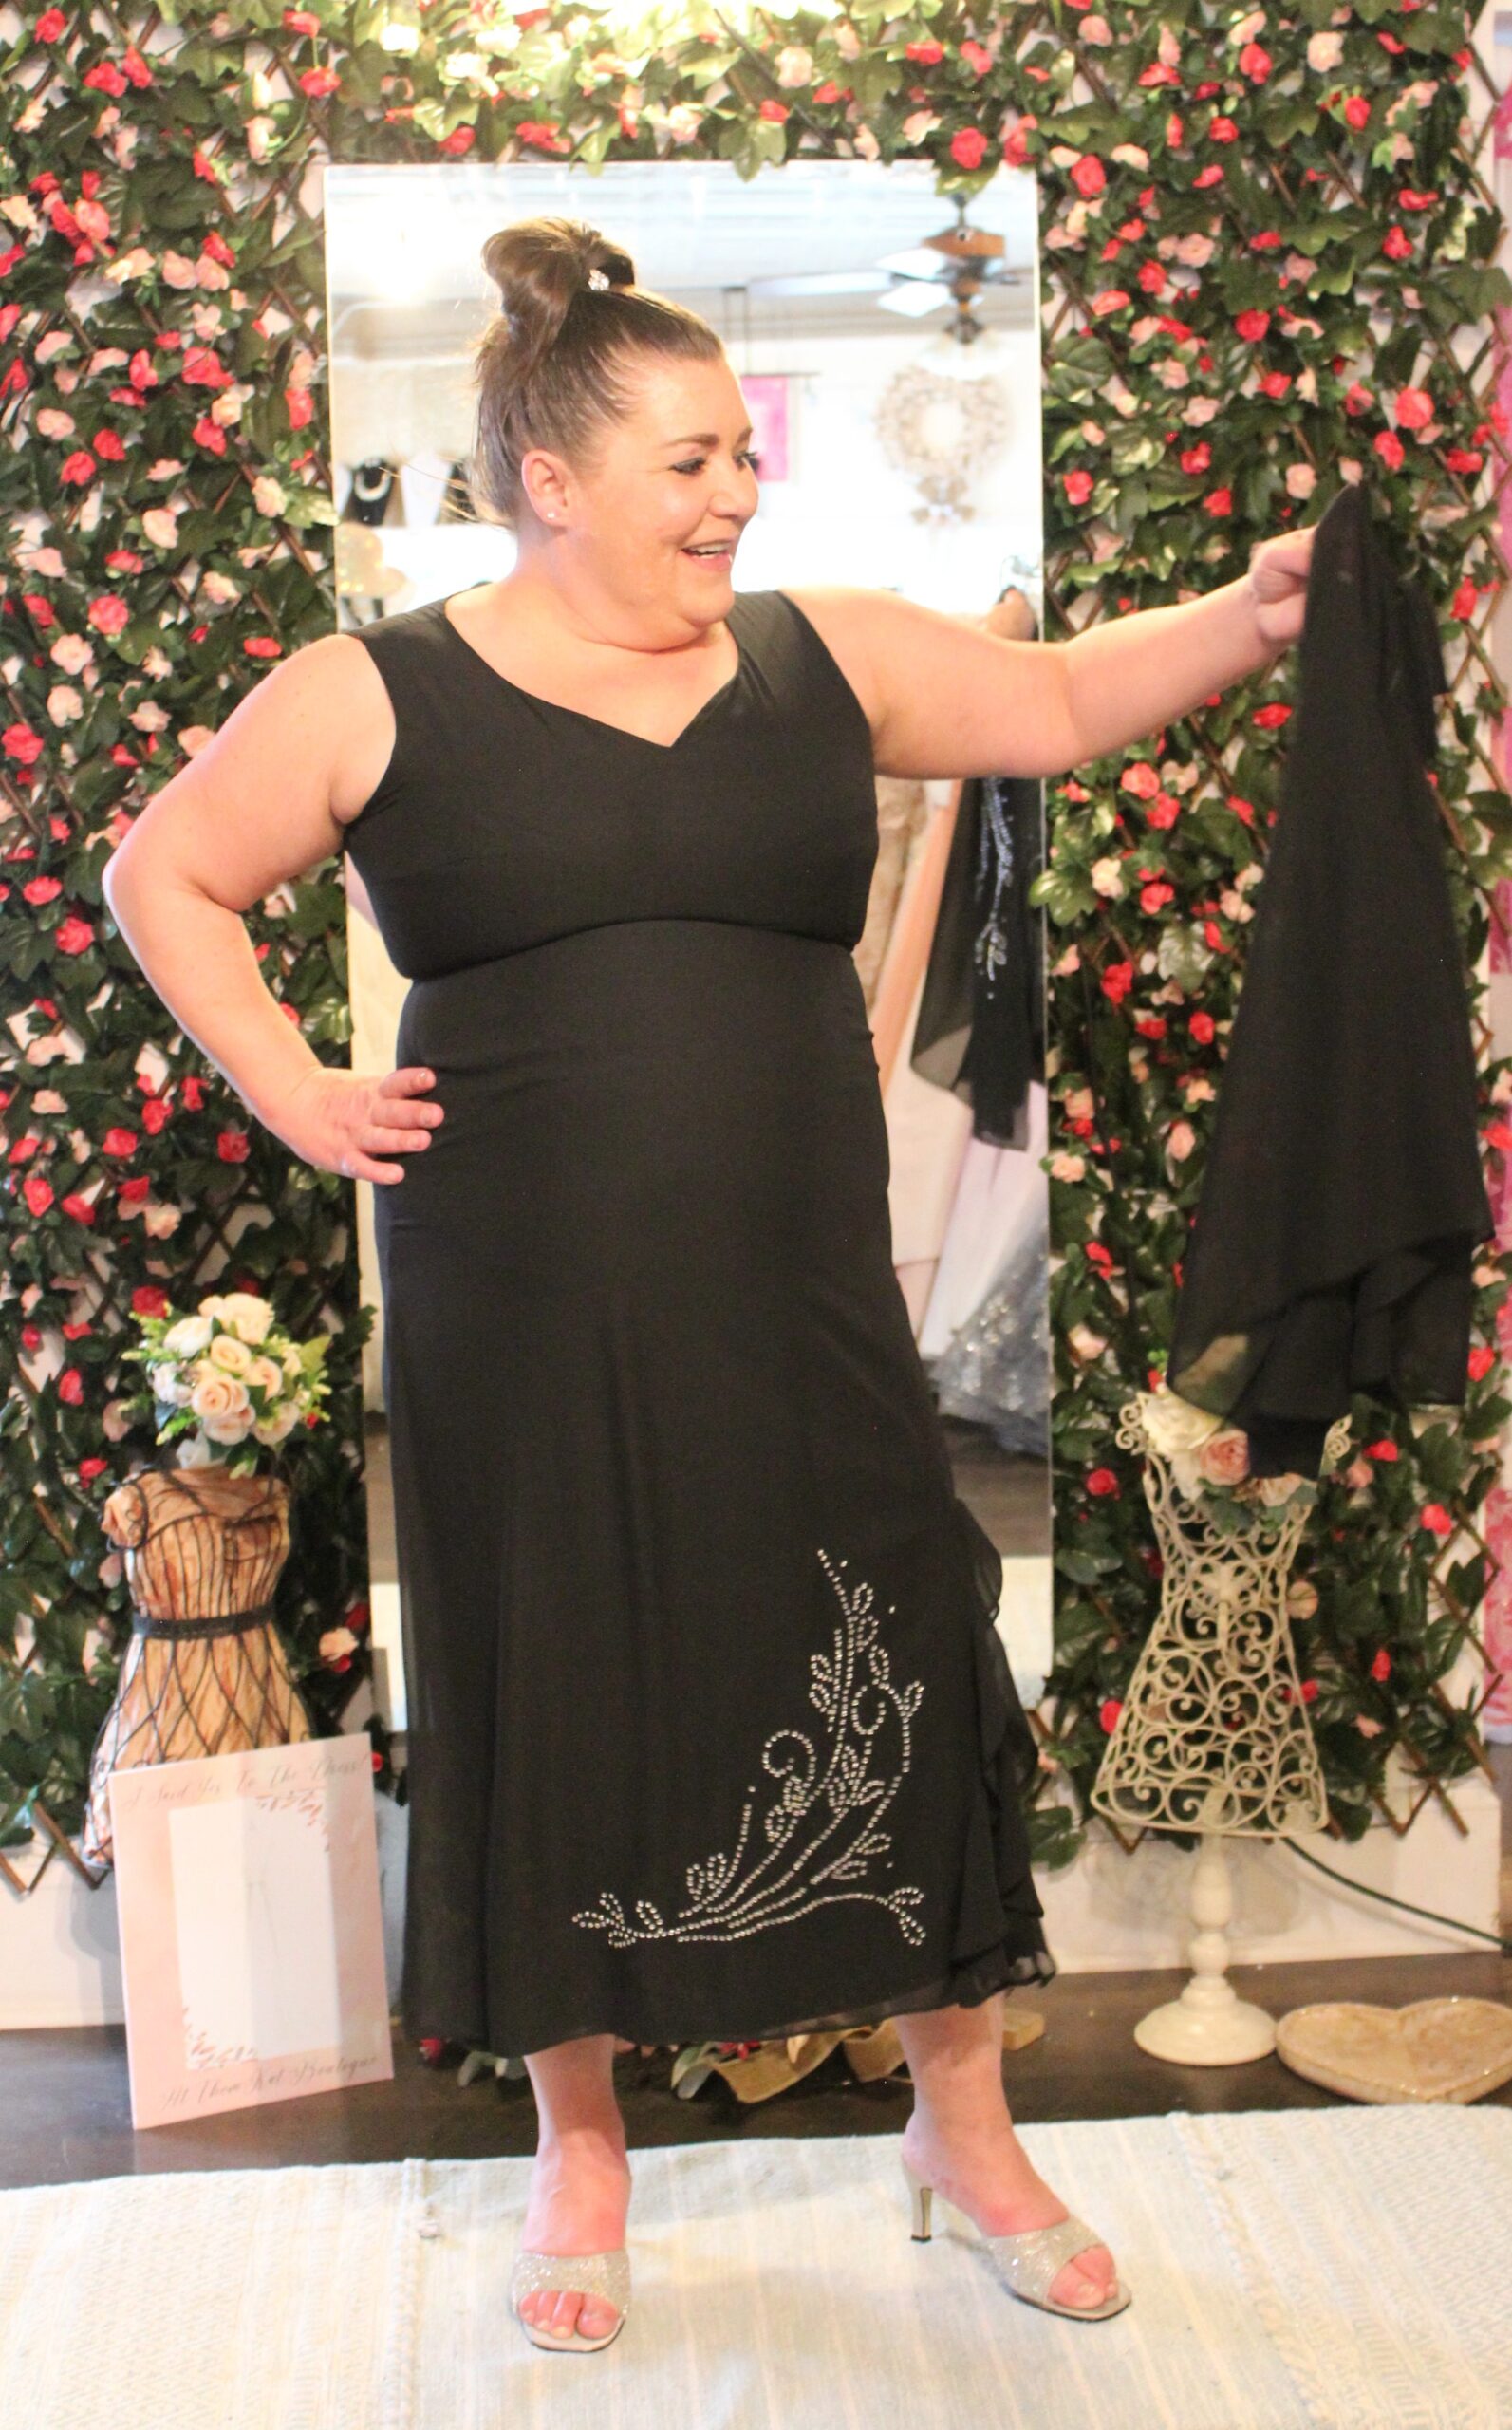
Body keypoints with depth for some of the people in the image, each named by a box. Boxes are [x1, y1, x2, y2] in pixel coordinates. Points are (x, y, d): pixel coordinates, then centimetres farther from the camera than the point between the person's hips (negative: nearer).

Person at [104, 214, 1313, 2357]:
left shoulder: (823, 657, 8)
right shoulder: (376, 697, 1)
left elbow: (1067, 698, 11)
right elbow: (164, 875, 9)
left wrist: (1257, 610, -4)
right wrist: (293, 1089, 0)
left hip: (800, 1312, 2)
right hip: (519, 1325, -1)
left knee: (899, 1686, 5)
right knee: (554, 1703, 9)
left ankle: (964, 2123, 27)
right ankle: (580, 2145, 30)